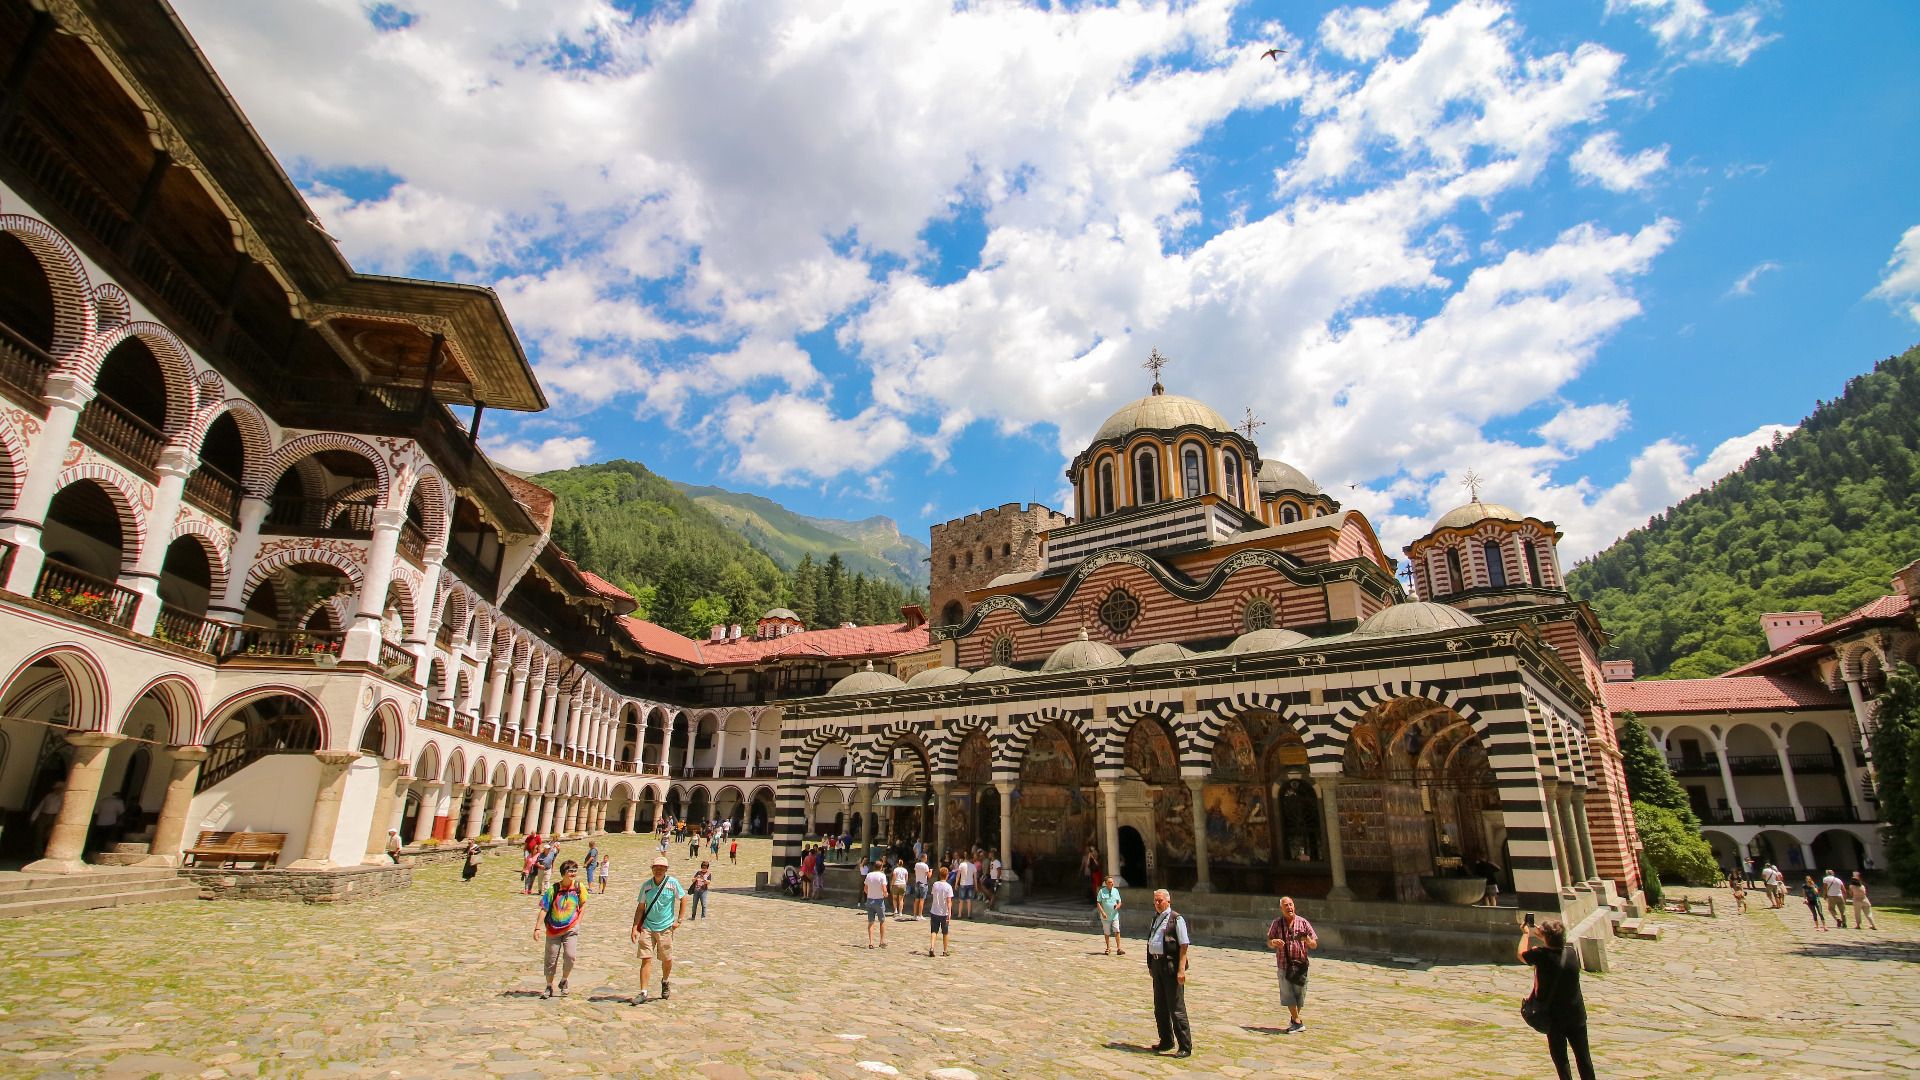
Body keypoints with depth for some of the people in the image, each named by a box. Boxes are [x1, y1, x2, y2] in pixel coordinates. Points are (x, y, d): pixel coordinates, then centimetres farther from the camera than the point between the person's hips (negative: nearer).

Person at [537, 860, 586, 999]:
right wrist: (538, 928, -12)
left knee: (570, 955, -15)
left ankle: (564, 981, 12)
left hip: (571, 928, 0)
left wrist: (578, 922, 0)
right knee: (551, 960, 8)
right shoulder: (553, 889, -11)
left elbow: (583, 904, 6)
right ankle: (549, 987, 30)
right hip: (553, 929, 0)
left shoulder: (578, 887, -6)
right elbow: (544, 909, -7)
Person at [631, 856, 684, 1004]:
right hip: (647, 927, 1)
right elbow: (640, 907, 7)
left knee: (667, 960, 7)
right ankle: (643, 993, 1)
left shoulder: (673, 882, -6)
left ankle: (665, 982, 35)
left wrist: (678, 920, -1)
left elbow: (683, 899, 2)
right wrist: (635, 928, 1)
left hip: (665, 928, -1)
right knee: (646, 959, -6)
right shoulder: (646, 886, 1)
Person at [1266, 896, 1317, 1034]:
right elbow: (1268, 943, 4)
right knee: (1287, 994, -2)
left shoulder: (1303, 923, 1)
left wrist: (1307, 940, -20)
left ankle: (1294, 1018, 27)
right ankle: (1298, 1023, 13)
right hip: (1284, 965, 0)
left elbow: (1314, 945, 2)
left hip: (1300, 964, 0)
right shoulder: (1276, 924, 3)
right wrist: (1274, 942, -19)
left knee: (1299, 994, 5)